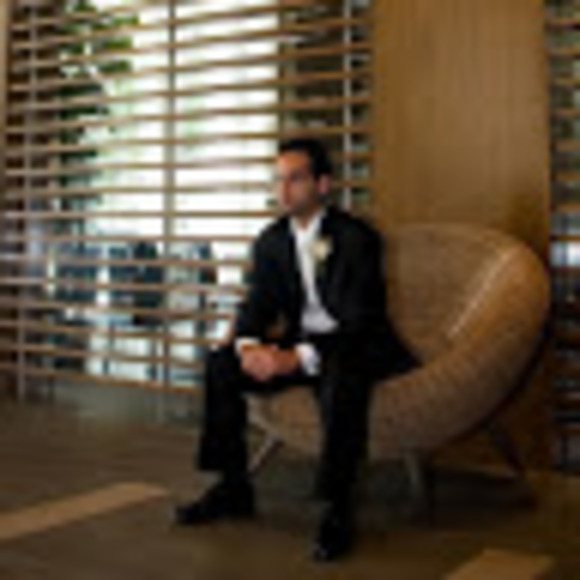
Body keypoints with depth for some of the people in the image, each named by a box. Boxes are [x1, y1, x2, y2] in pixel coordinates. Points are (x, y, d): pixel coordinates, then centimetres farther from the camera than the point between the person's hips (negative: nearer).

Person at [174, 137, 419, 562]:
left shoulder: (357, 237, -14)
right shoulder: (272, 241, 6)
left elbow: (360, 321, -20)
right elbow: (258, 307, 4)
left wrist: (300, 357, -32)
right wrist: (248, 346, -21)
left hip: (353, 346, -6)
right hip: (298, 344, 7)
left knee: (342, 379, -39)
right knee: (221, 365, -10)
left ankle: (338, 511, -28)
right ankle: (233, 488, 2)